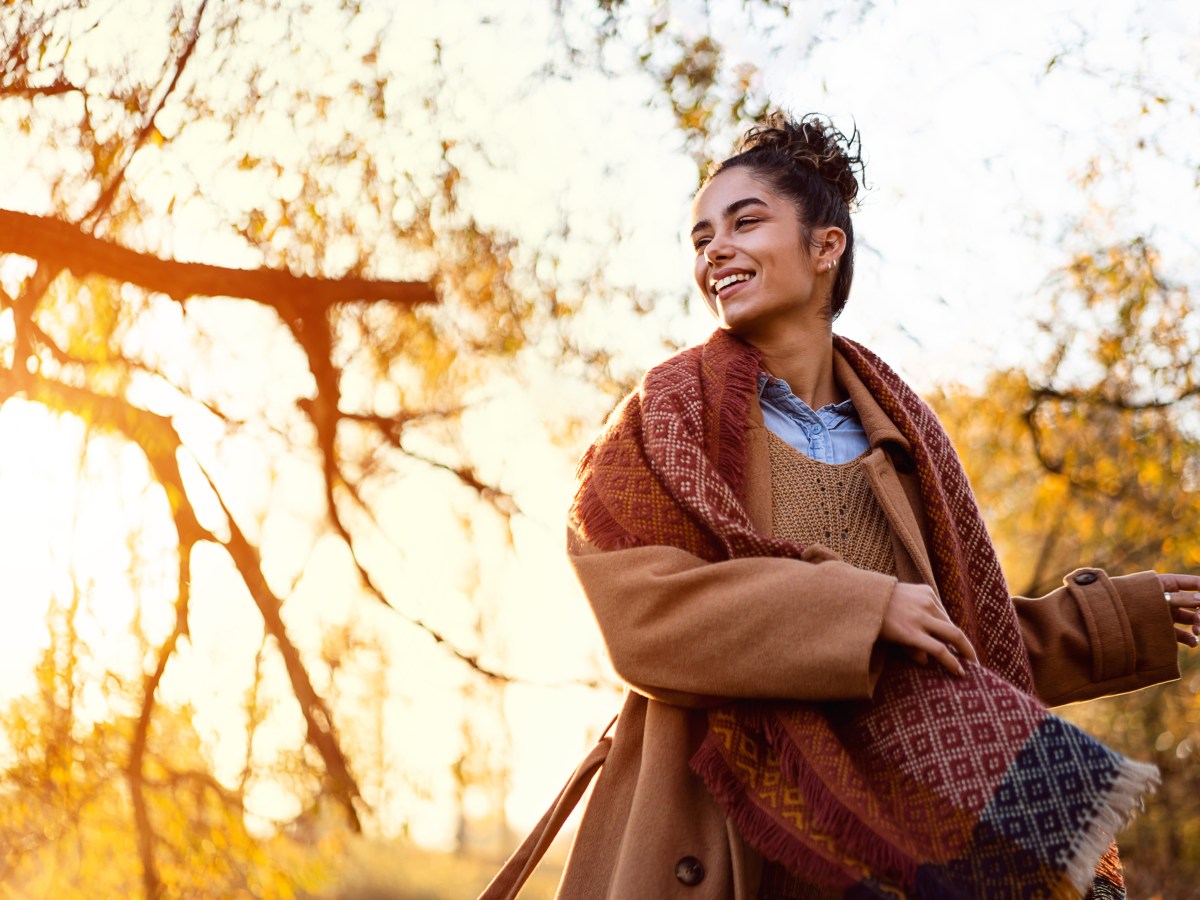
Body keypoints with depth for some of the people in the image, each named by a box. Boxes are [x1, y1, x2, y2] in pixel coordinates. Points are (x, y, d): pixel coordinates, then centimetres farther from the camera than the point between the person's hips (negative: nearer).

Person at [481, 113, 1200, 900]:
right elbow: (641, 609, -15)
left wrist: (1131, 615, 16)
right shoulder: (668, 416, 1)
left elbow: (966, 641, 19)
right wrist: (863, 608, -19)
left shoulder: (897, 434, 13)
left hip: (878, 832, 4)